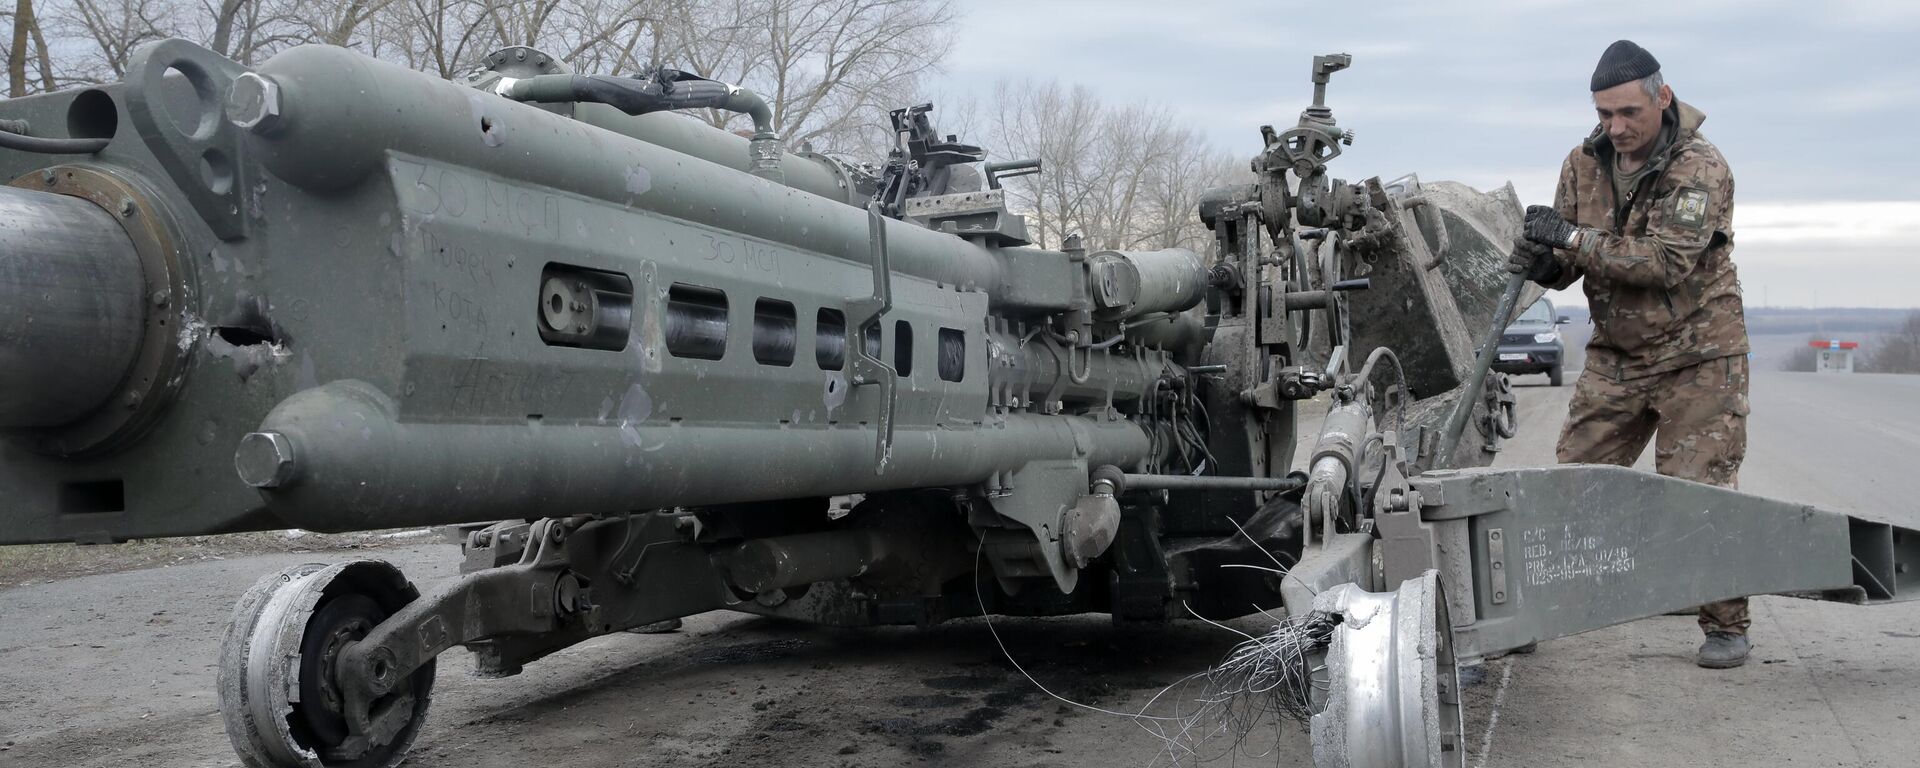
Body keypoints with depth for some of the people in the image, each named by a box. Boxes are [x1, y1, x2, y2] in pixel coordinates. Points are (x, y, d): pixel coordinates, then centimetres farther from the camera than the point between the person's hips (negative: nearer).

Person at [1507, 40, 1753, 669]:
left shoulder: (1701, 168, -16)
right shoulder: (1584, 164, 1)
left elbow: (1668, 261, -27)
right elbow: (1568, 260, 4)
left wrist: (1575, 239, -30)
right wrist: (1540, 260, -21)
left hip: (1697, 356, -5)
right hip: (1615, 355, 5)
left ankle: (1726, 625, 11)